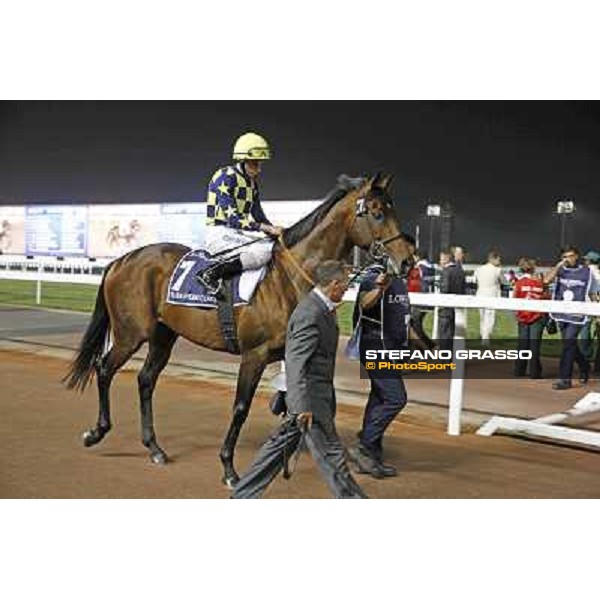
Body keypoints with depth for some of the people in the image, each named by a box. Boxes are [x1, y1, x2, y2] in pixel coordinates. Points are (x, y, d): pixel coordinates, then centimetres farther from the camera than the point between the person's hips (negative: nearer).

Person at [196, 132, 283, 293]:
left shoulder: (251, 182, 13)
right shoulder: (224, 178, -13)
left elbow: (258, 215, 18)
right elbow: (232, 218, -21)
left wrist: (275, 230, 0)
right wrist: (265, 227, -25)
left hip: (238, 232, 9)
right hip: (219, 233, -9)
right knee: (263, 251, -29)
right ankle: (210, 273, -26)